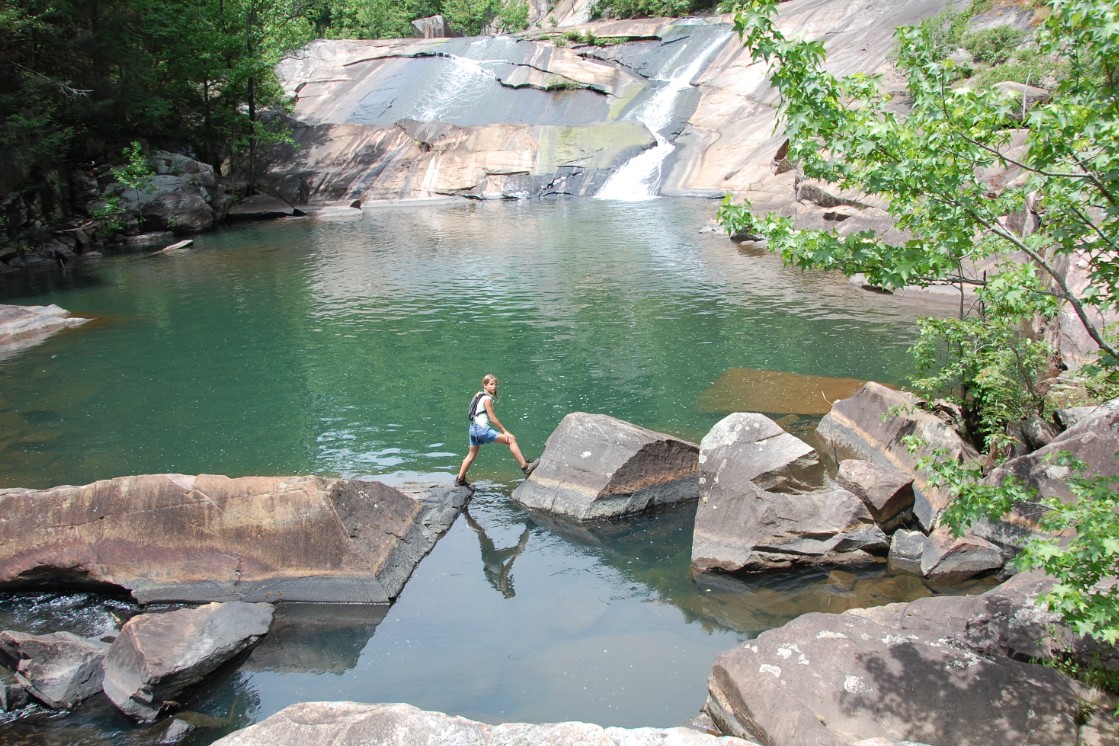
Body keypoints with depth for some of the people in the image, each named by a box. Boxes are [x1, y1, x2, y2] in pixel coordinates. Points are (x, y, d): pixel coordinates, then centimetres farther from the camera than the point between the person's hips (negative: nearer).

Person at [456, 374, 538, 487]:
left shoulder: (479, 395, 16)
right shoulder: (487, 399, -11)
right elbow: (492, 418, -12)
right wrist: (505, 431, -9)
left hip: (474, 428, 10)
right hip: (482, 429, -10)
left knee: (471, 455, 22)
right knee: (511, 440, -10)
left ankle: (460, 479, 28)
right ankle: (525, 467, -11)